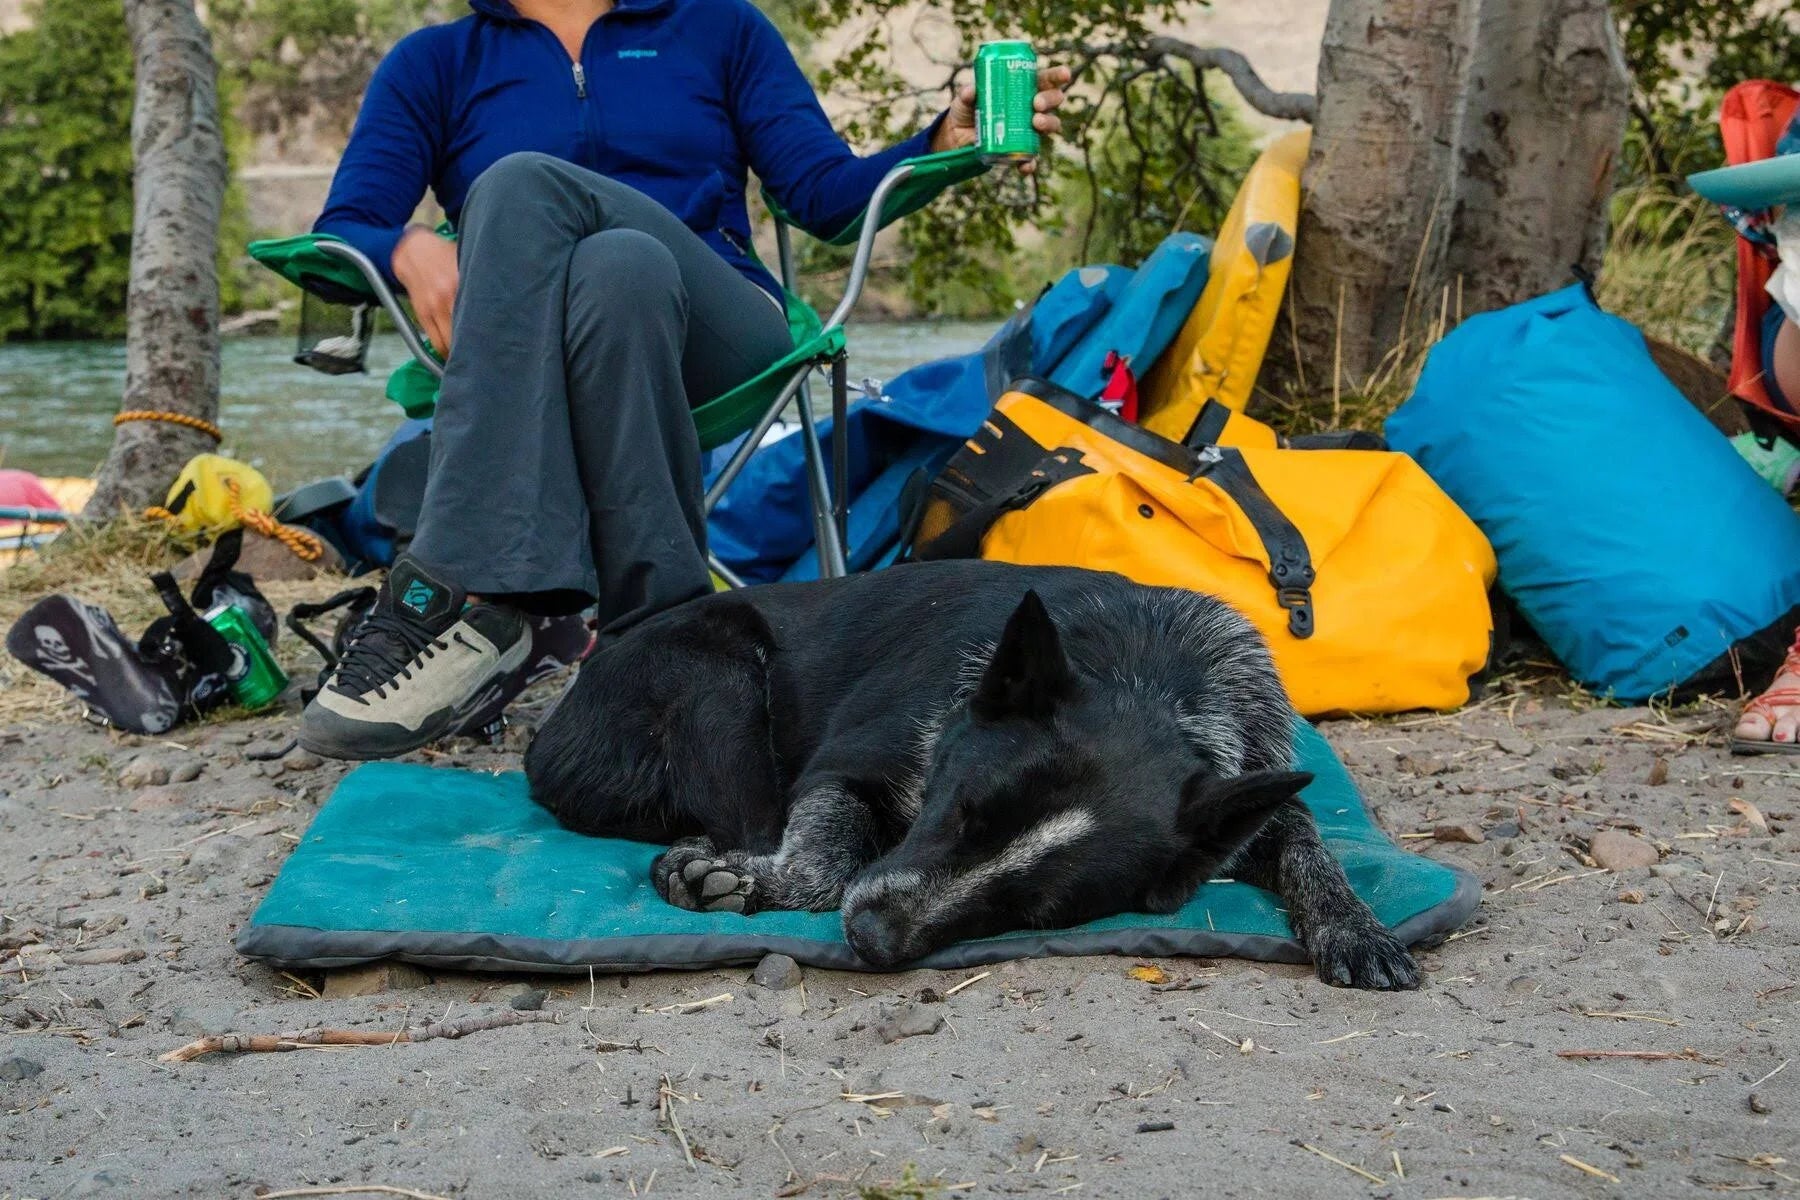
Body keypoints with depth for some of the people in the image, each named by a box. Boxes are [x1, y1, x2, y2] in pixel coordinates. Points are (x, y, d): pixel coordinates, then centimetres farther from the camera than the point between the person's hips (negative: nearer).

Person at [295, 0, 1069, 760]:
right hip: (516, 374, 0)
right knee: (620, 263, -35)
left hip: (715, 344, 0)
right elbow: (337, 237, 9)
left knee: (522, 182, -30)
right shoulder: (437, 63, 20)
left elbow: (825, 194, 13)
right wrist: (412, 249, -14)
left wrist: (947, 142, -6)